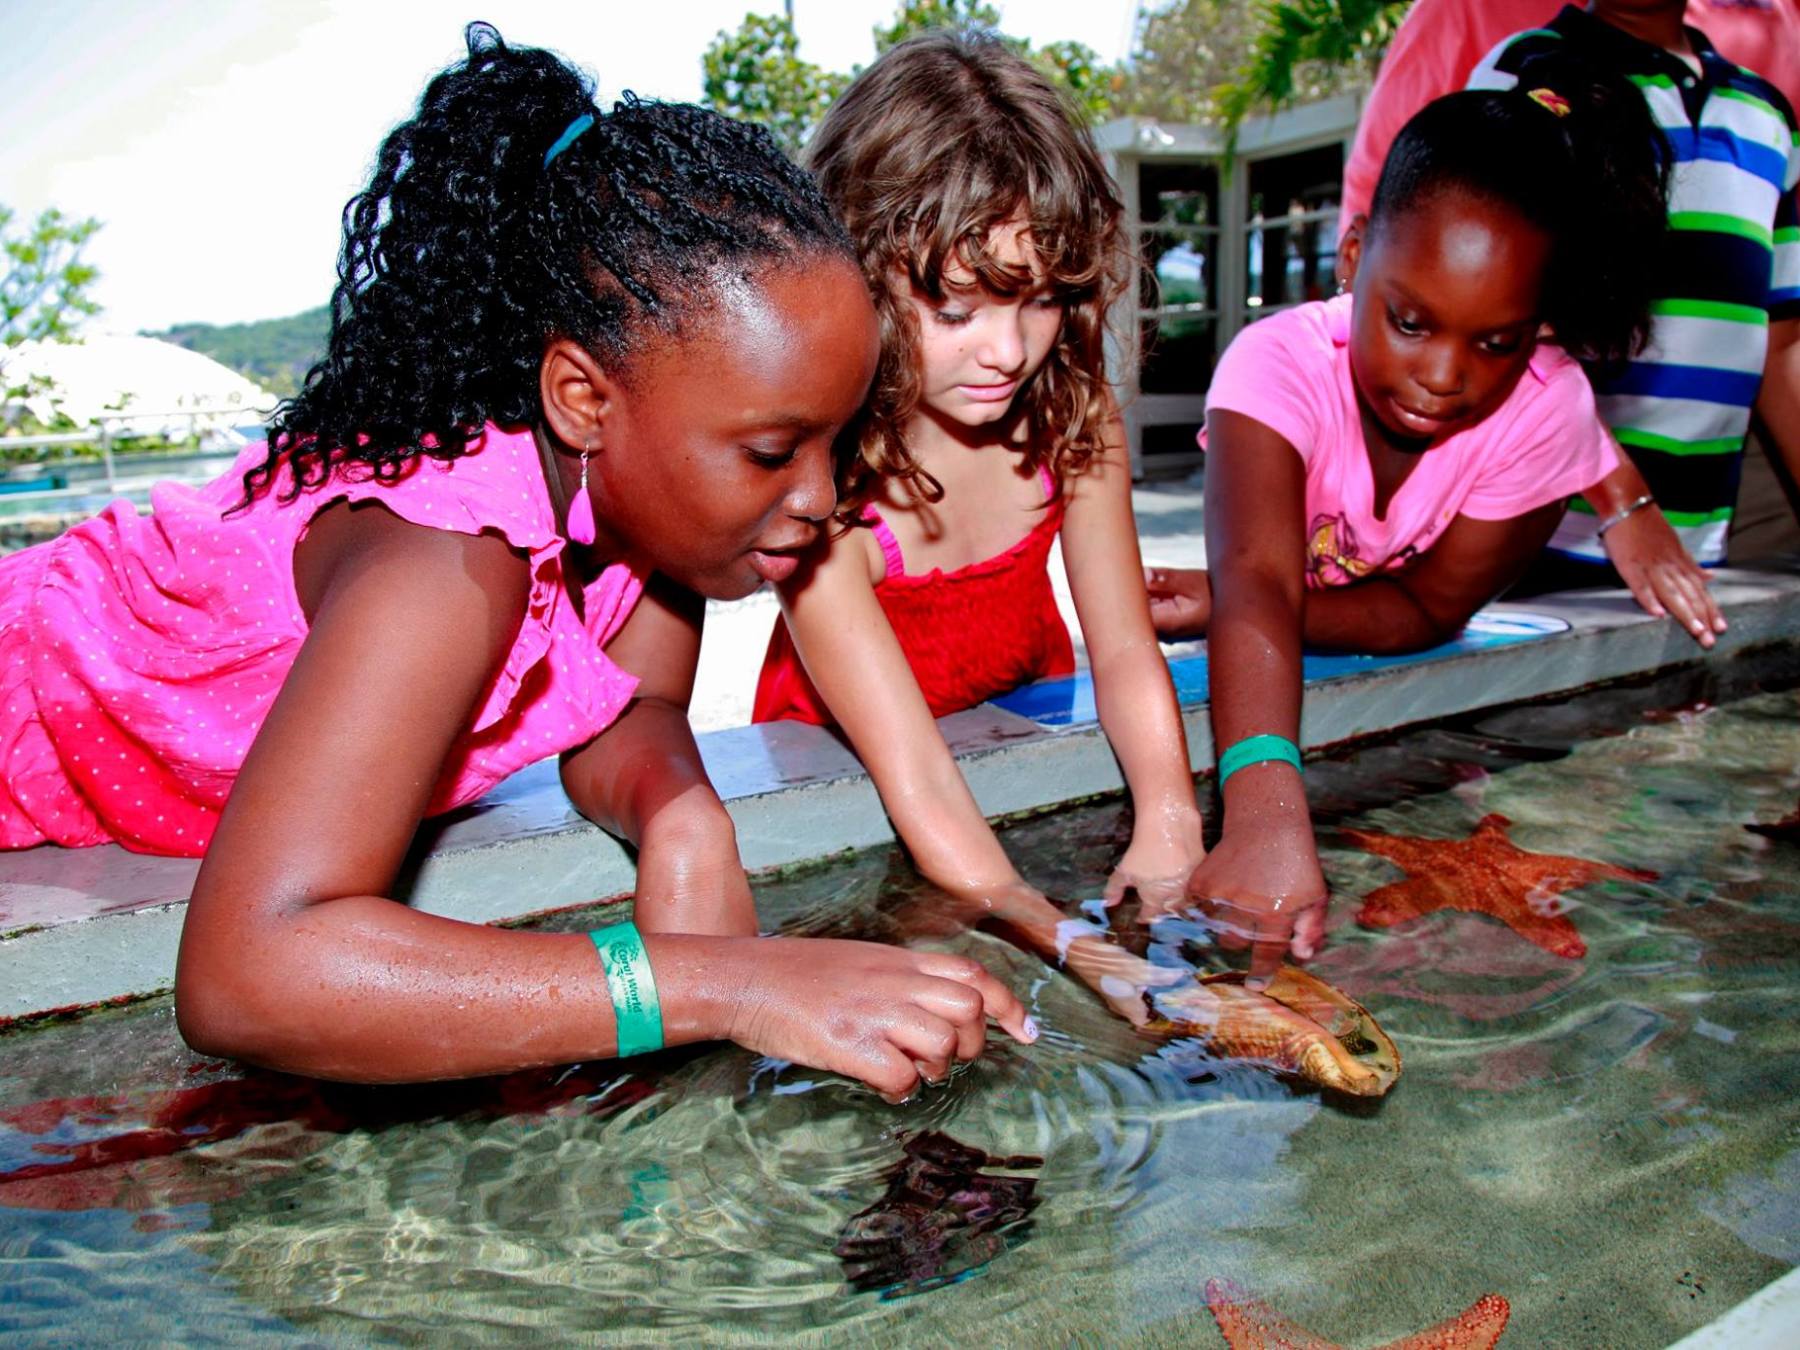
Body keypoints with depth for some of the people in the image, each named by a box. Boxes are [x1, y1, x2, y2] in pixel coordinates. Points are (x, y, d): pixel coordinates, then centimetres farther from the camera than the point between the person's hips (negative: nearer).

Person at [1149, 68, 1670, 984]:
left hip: (1415, 702, 2)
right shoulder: (1280, 364, -34)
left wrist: (1219, 602, -32)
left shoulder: (1545, 409, -26)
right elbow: (1258, 584, -50)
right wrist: (1265, 813, -67)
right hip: (1267, 688, -2)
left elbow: (1429, 608, -18)